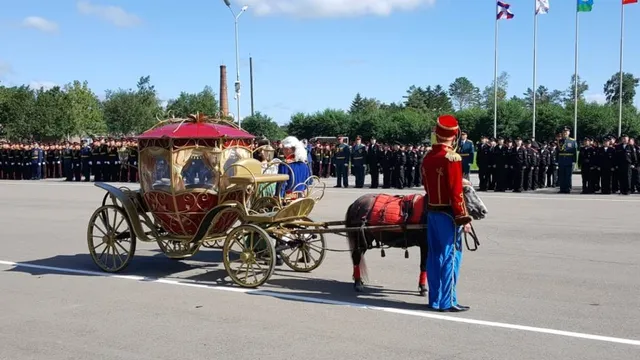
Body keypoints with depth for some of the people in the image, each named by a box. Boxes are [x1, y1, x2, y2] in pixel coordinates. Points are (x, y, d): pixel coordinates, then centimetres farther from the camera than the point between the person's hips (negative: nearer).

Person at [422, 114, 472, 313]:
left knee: (435, 255, 13)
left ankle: (435, 299, 20)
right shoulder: (452, 158, -17)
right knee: (451, 256, -1)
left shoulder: (427, 158, 7)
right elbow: (456, 192, -19)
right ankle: (447, 302, 3)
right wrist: (464, 218, -15)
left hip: (431, 212, 8)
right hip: (448, 214, -8)